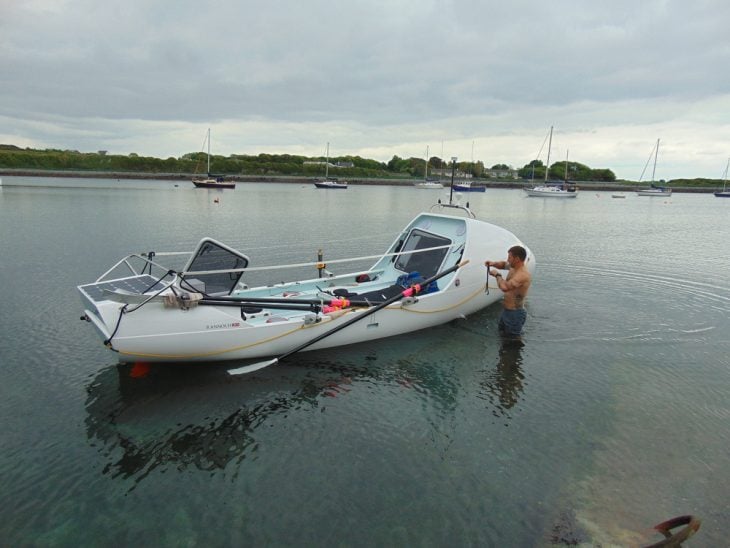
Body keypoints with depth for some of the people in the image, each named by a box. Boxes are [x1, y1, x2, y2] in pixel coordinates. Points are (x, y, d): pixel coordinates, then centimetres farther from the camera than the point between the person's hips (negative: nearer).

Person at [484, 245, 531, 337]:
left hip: (515, 313, -10)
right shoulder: (514, 267, 0)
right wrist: (494, 263, 0)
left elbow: (505, 287, -42)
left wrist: (497, 275, -22)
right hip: (506, 309, 10)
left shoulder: (523, 274, -29)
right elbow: (504, 264, 23)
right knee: (501, 332, 26)